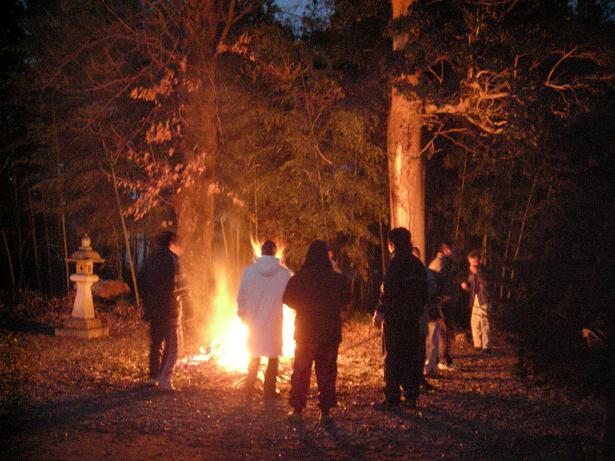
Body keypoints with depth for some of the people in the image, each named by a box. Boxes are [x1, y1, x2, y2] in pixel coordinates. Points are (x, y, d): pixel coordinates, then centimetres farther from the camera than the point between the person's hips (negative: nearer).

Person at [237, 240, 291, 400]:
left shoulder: (249, 271, -9)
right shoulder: (284, 273, -11)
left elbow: (242, 295, -4)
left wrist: (242, 312, 11)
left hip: (254, 320, 2)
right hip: (275, 321, -2)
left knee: (254, 355, 18)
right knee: (273, 356, 10)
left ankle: (249, 388, 22)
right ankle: (269, 390, 9)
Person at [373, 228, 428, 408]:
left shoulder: (396, 263, -13)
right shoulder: (417, 264, 11)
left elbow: (388, 290, -18)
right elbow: (424, 292, 16)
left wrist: (380, 311, -11)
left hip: (395, 317, -7)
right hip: (413, 318, 7)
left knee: (393, 357, -3)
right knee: (412, 356, 10)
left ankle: (392, 397, -3)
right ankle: (411, 396, 13)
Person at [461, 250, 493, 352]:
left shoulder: (484, 271, -9)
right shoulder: (472, 273, 12)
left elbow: (487, 282, -27)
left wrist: (477, 273, -30)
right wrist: (466, 285, -1)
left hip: (484, 300, -8)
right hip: (475, 301, 8)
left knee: (484, 323, -9)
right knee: (474, 323, 10)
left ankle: (486, 346, -4)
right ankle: (477, 344, 20)